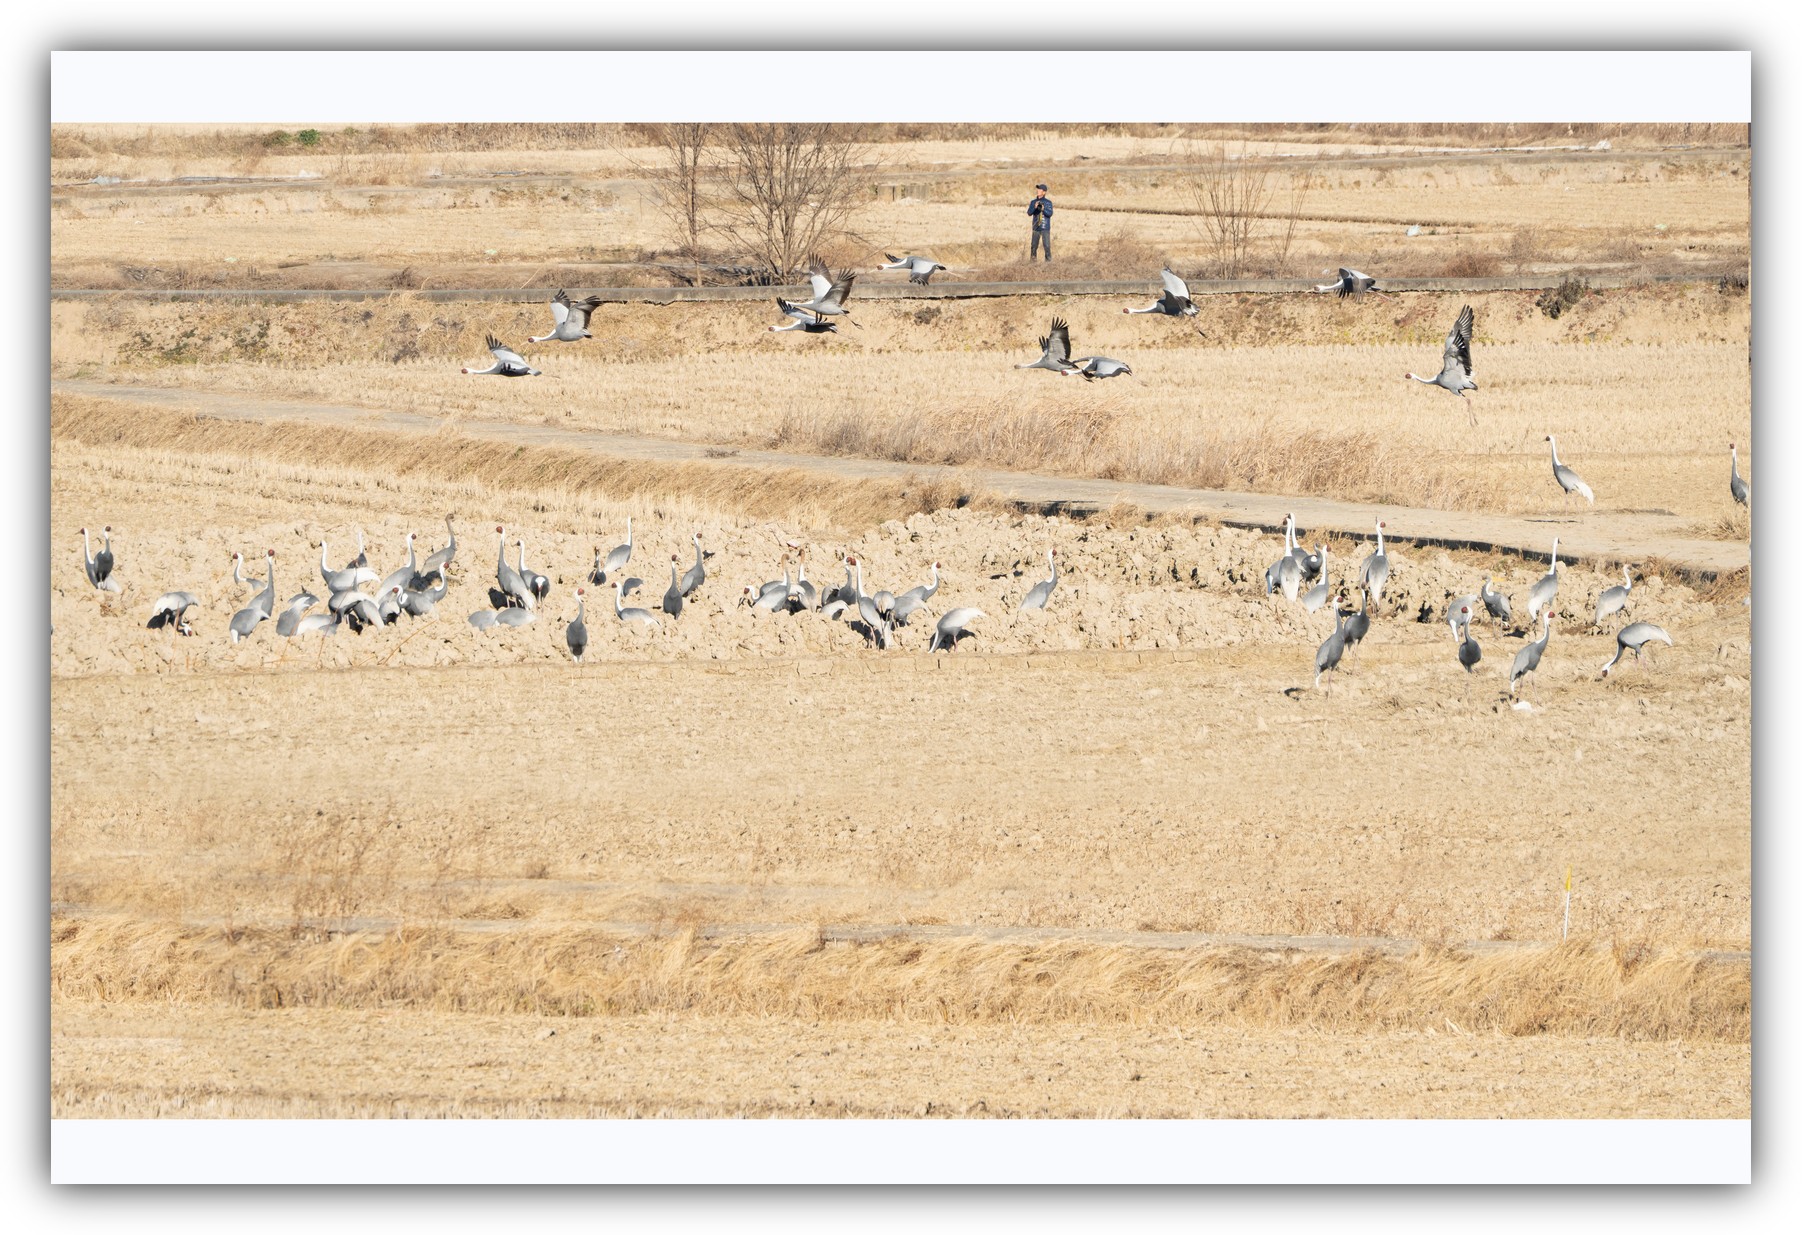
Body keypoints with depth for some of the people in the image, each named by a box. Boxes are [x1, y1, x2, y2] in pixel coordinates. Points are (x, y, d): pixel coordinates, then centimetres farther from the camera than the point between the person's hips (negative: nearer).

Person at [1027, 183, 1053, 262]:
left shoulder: (1048, 202, -1)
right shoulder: (1033, 202, 9)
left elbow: (1050, 214, -9)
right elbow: (1029, 213, 1)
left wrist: (1043, 209, -27)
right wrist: (1034, 207, -17)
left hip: (1045, 228, -3)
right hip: (1036, 228, 3)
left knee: (1047, 245, -8)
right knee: (1034, 246, 3)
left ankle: (1048, 260, -3)